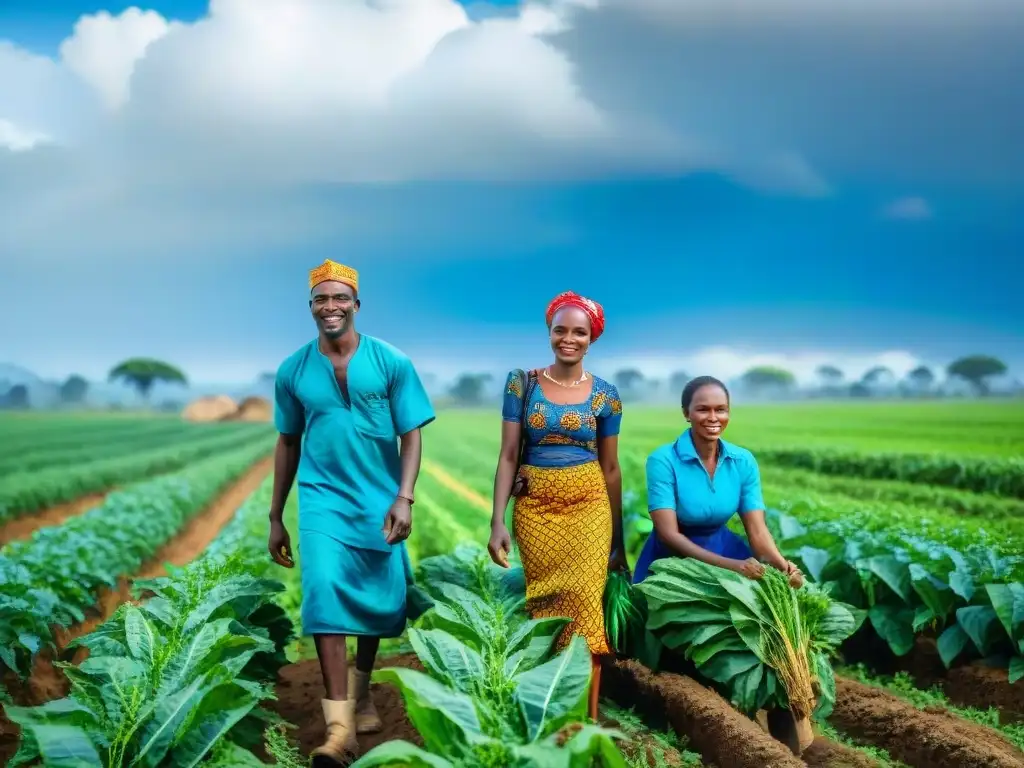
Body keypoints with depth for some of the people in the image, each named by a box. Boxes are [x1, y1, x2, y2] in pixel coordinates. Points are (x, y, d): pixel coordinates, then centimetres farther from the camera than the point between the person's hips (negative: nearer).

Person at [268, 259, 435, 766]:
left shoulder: (391, 363, -5)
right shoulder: (293, 371, 2)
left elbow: (411, 435, -4)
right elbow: (288, 444, 10)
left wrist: (404, 498, -17)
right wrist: (275, 517, 10)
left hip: (379, 500, 1)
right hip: (322, 499, 0)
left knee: (377, 600, 10)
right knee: (325, 596, -17)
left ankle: (361, 691, 37)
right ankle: (340, 726, -17)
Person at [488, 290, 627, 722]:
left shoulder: (605, 395, 3)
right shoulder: (522, 384, 1)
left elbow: (611, 468, 8)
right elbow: (508, 455, -2)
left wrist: (618, 540, 10)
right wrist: (497, 522, -11)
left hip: (588, 508, 0)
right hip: (534, 509, 0)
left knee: (585, 603, -8)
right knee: (543, 605, 5)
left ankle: (589, 718, -1)